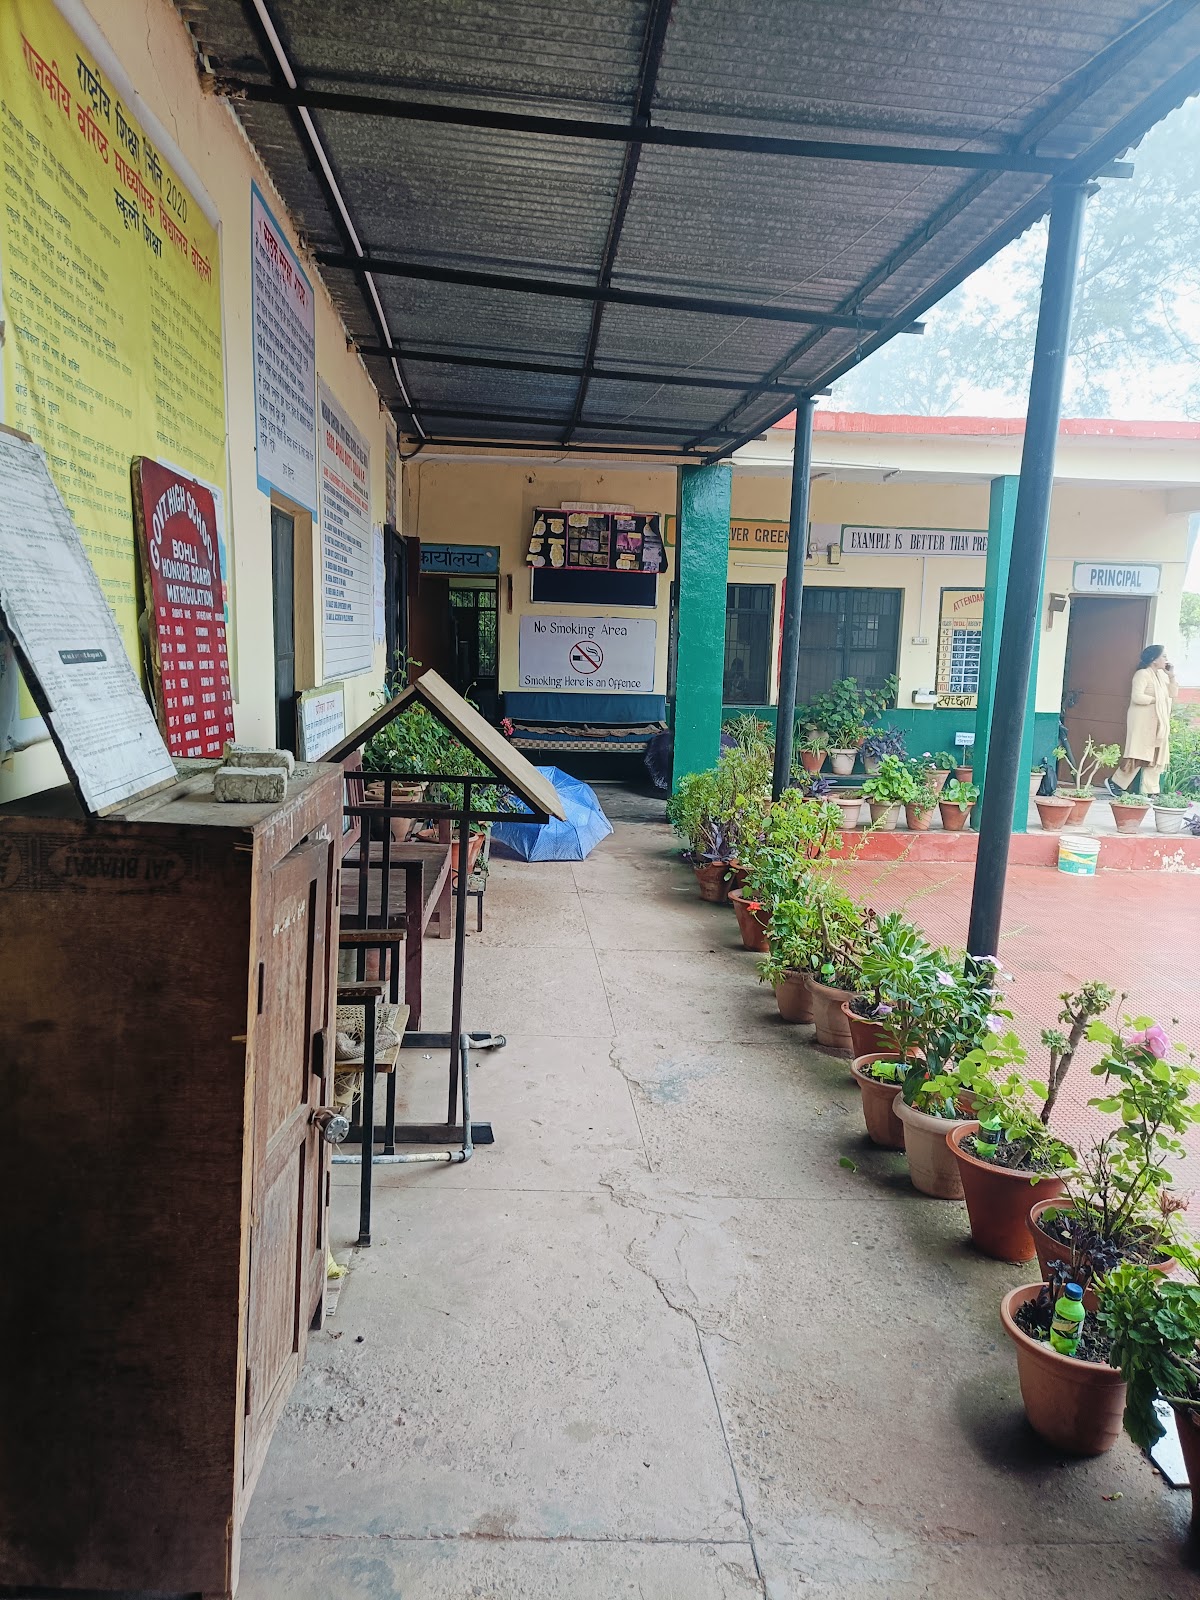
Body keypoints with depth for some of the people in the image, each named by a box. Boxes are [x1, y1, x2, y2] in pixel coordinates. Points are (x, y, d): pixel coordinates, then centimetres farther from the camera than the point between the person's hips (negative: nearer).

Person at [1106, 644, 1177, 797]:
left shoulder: (1161, 675, 15)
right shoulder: (1143, 674, -11)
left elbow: (1173, 694, 15)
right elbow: (1137, 697, -23)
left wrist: (1171, 676, 5)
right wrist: (1157, 700, -14)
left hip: (1157, 724, 9)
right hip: (1142, 722, -9)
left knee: (1156, 758, 5)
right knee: (1139, 757, -9)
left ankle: (1150, 792, 7)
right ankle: (1115, 783, 2)